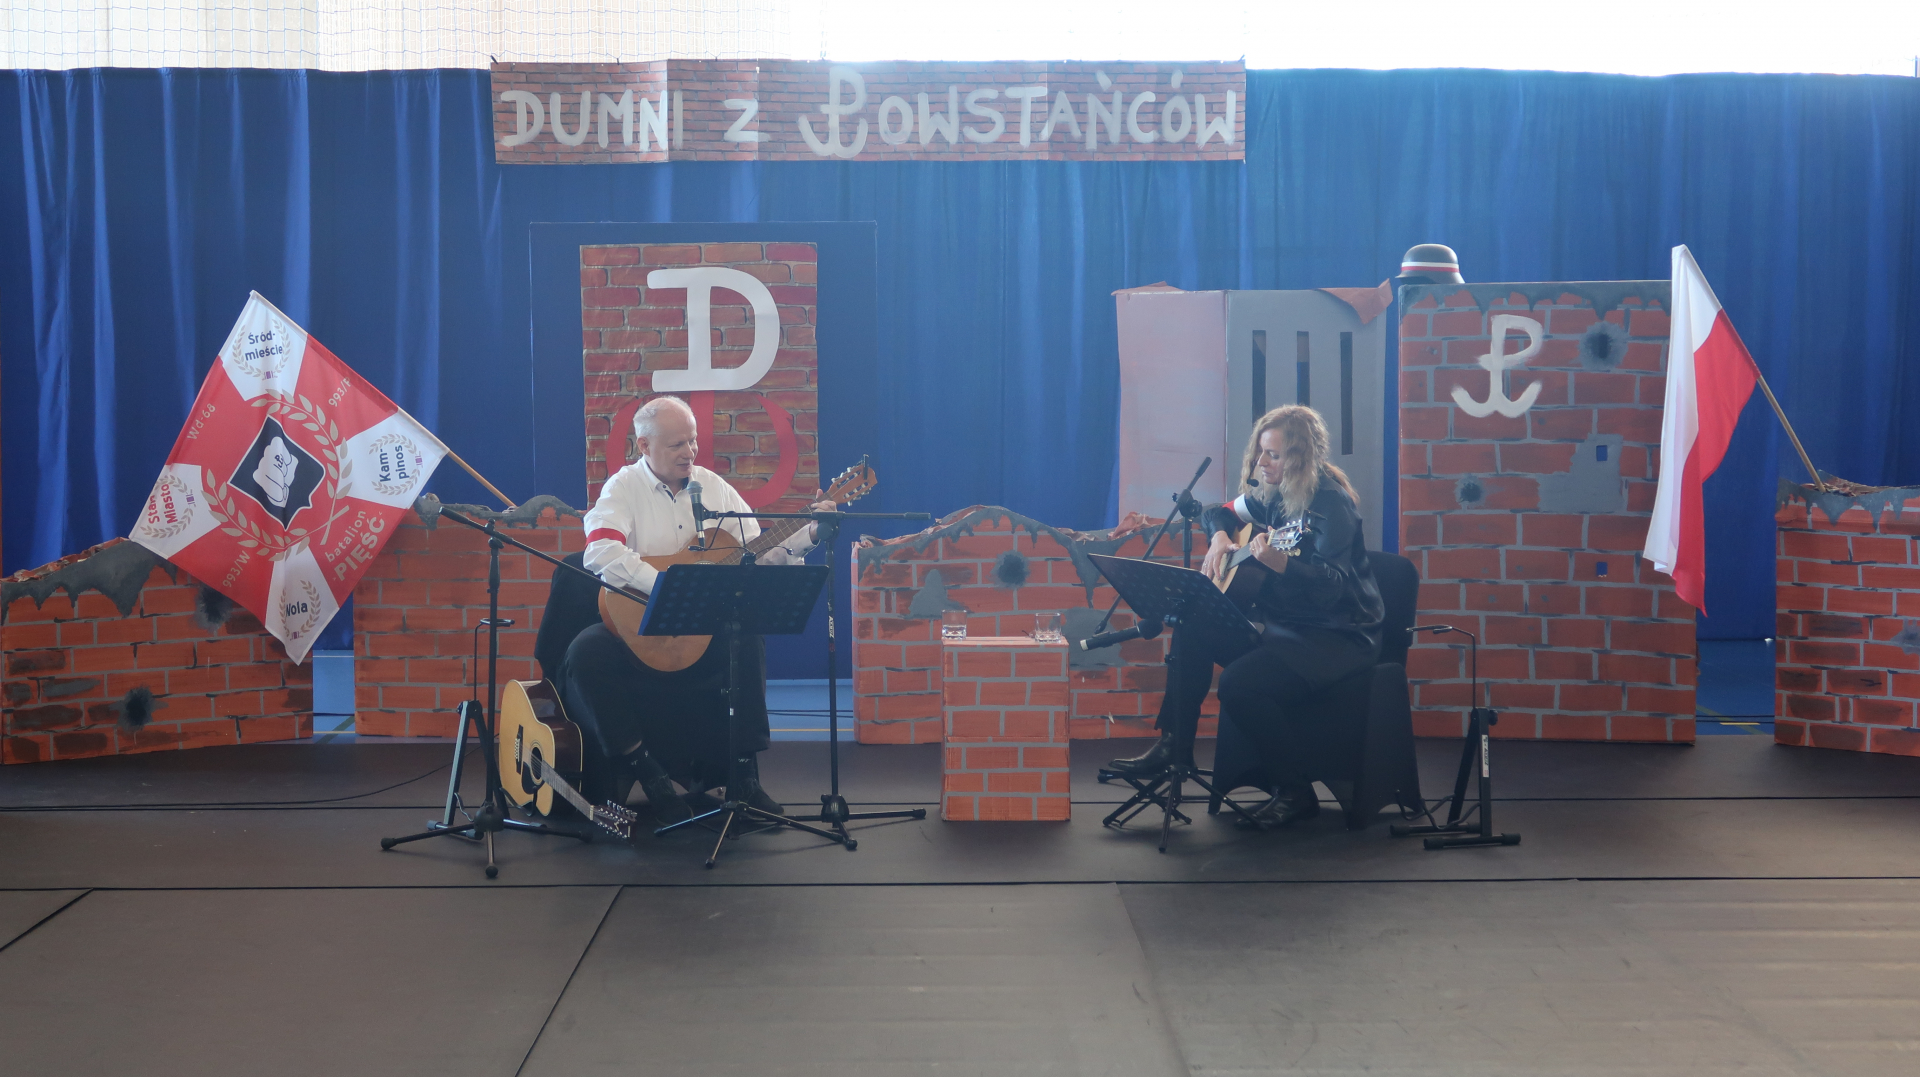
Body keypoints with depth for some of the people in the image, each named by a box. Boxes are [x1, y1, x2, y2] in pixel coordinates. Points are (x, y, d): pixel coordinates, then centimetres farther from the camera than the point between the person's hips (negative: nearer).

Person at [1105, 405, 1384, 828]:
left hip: (1340, 635, -9)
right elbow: (1220, 512, 24)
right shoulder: (1273, 492, 5)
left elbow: (1331, 588, -30)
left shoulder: (1331, 501, -19)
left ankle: (1296, 792, -11)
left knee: (1239, 684, -28)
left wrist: (1281, 564, -46)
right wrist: (1220, 537, 2)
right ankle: (1171, 745, 4)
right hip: (1284, 624, 9)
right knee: (1192, 630, -3)